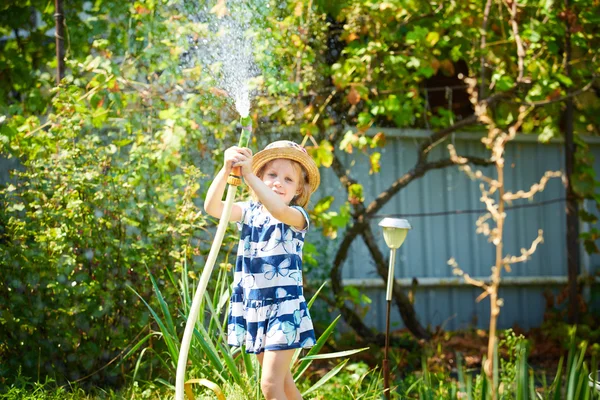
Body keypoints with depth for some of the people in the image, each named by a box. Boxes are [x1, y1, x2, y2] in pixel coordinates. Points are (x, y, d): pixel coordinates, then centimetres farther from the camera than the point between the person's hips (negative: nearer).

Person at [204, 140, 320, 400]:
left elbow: (278, 209, -30)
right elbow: (212, 207, -9)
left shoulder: (296, 216, -6)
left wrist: (248, 174, -34)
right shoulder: (249, 212, 7)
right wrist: (226, 170, -24)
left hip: (283, 307, -5)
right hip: (252, 307, 5)